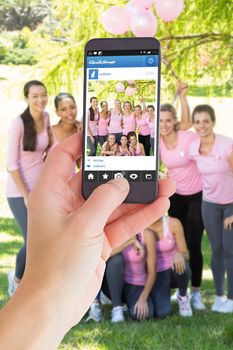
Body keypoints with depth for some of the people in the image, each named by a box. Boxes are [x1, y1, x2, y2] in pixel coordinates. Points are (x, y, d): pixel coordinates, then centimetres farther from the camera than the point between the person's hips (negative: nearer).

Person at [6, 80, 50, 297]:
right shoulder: (19, 123, -15)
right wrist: (26, 195, -14)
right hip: (19, 192, -6)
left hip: (40, 189, 6)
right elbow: (11, 164, -15)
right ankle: (17, 277, 19)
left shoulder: (46, 118, 3)